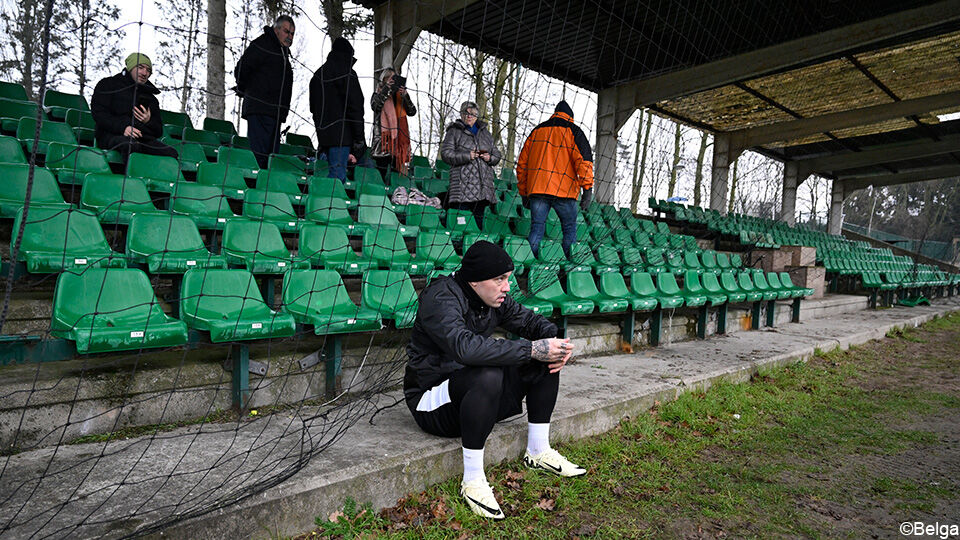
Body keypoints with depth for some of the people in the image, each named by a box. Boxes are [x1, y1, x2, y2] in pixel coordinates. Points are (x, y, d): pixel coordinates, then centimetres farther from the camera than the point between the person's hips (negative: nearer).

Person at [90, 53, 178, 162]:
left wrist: (148, 122, 1)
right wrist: (122, 127, -14)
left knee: (171, 153, -27)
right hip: (112, 136, -4)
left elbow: (159, 132, 25)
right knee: (130, 144, -41)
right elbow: (98, 113, 3)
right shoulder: (108, 85, 18)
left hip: (144, 138, 4)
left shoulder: (151, 98, 30)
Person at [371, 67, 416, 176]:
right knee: (381, 173, -8)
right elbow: (375, 106, -10)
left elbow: (412, 112, 5)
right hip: (382, 136, -2)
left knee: (397, 171, -1)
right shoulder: (378, 93, 13)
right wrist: (386, 88, -9)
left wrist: (405, 96, -8)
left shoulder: (400, 95, 18)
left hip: (398, 136, 2)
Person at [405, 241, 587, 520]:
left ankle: (538, 451, 9)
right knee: (488, 375, -38)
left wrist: (556, 342, -13)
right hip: (432, 399, -8)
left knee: (547, 361, -3)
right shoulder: (440, 298, -25)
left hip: (475, 390, 8)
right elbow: (466, 347, -42)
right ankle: (472, 480, -24)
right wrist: (532, 349, -38)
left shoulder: (493, 297, -1)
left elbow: (528, 320, 9)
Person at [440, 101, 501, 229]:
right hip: (463, 183, -4)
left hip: (483, 183, 5)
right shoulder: (454, 131, 8)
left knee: (480, 217, 6)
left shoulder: (485, 133, 22)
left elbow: (497, 154, 24)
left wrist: (490, 158, 0)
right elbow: (446, 153, -3)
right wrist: (466, 156, -14)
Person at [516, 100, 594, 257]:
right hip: (564, 190, -3)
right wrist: (588, 188, -11)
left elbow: (522, 163, 19)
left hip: (536, 188, 3)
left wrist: (524, 192, 22)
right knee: (570, 230, 7)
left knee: (536, 228, 4)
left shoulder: (537, 130, 20)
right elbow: (584, 159, -8)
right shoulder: (573, 131, 6)